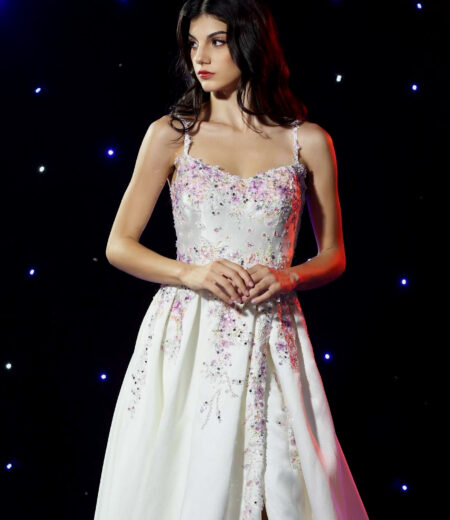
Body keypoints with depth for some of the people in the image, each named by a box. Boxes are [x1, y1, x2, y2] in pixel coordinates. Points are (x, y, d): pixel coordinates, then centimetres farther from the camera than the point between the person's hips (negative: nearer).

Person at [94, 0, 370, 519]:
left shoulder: (308, 142, 4)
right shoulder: (171, 135, 3)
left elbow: (333, 256, 11)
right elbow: (119, 245, 4)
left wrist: (288, 276, -10)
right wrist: (191, 272, -12)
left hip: (271, 340, 1)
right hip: (188, 336, 0)